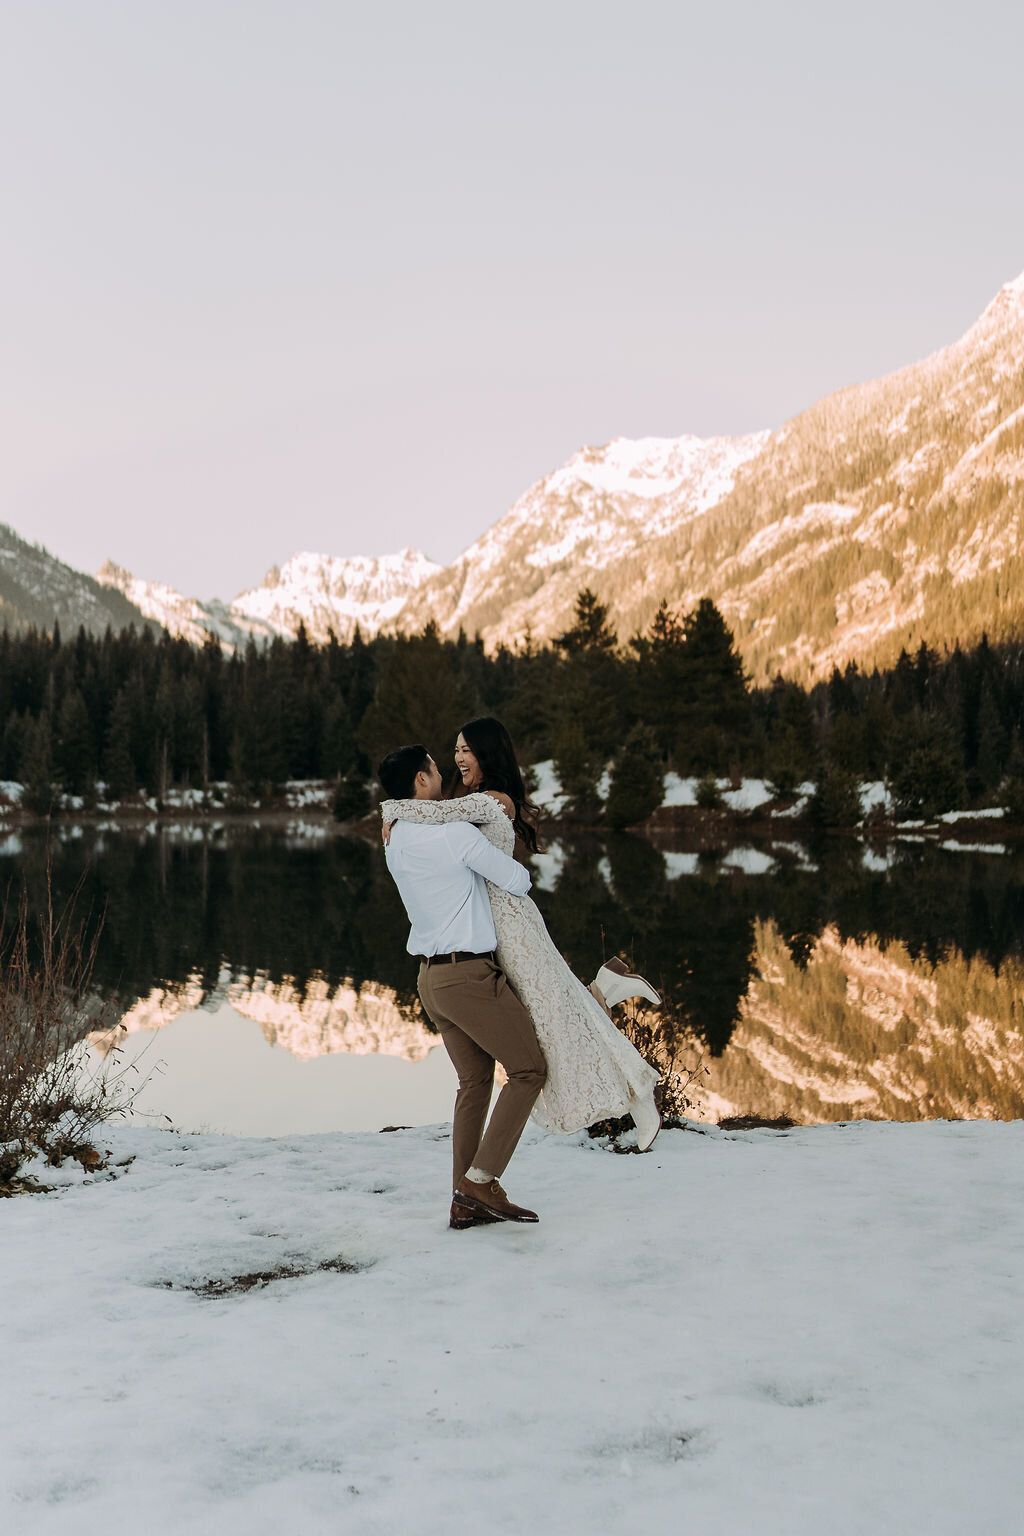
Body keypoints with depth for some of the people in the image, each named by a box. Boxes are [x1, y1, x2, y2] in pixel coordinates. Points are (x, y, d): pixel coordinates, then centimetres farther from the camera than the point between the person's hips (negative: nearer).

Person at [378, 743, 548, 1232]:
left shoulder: (395, 842, 9)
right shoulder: (457, 833, -16)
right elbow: (518, 881, -8)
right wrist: (512, 869, 13)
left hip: (432, 976, 8)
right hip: (470, 972, -8)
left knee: (474, 1082, 14)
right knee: (528, 1069, 3)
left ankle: (465, 1202, 14)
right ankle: (481, 1180, -3)